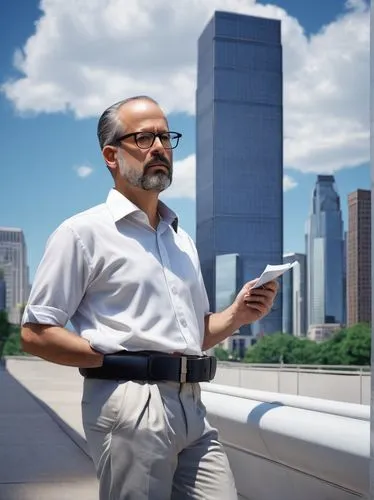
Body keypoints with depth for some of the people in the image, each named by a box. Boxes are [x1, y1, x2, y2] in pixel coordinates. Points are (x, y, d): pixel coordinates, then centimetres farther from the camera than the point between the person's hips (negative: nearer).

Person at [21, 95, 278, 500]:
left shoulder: (181, 239, 20)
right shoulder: (83, 232, -1)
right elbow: (36, 334, -6)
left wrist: (237, 315, 6)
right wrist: (118, 361, -13)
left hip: (193, 409, 6)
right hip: (130, 405, -6)